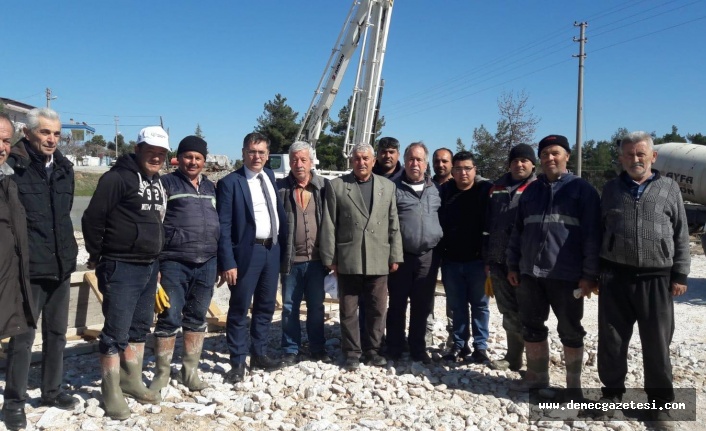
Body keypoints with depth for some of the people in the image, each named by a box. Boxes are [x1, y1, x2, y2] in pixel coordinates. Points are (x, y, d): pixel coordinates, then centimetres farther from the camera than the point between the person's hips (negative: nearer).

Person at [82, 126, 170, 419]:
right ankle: (112, 392, 10)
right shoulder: (118, 177, -13)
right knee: (116, 331, -2)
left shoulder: (159, 183, 13)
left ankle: (132, 380, 30)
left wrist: (156, 259, 17)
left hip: (150, 267, 8)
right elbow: (92, 218, -15)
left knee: (140, 327, 16)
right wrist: (97, 256, -5)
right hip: (121, 267, -8)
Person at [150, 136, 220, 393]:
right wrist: (155, 260, -11)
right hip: (174, 263, -5)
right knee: (170, 318, 0)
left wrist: (220, 261, 17)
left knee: (197, 318, 11)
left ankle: (190, 371, 23)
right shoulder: (167, 184, -1)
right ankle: (162, 373, 15)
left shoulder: (210, 187, 16)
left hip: (206, 263, 5)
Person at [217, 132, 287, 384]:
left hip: (272, 250, 6)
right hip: (247, 252, -6)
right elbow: (223, 226, -12)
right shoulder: (230, 182, -8)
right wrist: (227, 262, -17)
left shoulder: (270, 176, 10)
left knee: (266, 306, 15)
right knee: (239, 309, 3)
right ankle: (238, 363, 15)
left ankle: (259, 355, 29)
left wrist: (282, 246, 5)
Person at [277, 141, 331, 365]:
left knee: (316, 306, 13)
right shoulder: (281, 187, -1)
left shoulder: (324, 186, 1)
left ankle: (318, 348, 26)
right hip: (291, 259, -1)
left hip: (316, 259, 1)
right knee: (290, 307, 10)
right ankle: (291, 350, 23)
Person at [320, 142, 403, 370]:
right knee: (348, 310, 8)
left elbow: (394, 224, 8)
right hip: (347, 260, -2)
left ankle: (373, 349, 27)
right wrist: (329, 257, -4)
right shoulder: (336, 186, 1)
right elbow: (329, 225, -1)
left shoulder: (388, 186, 8)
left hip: (378, 260, 2)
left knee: (377, 309, 10)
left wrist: (395, 256, 4)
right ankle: (351, 352, 22)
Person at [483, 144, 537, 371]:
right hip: (499, 262, 5)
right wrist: (487, 258, 11)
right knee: (508, 312, 13)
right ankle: (513, 357, 24)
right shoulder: (497, 188, 13)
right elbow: (488, 225, 15)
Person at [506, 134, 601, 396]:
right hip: (530, 273, 5)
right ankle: (537, 376, 27)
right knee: (532, 327, 12)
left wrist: (589, 274, -11)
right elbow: (518, 231, 15)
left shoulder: (582, 190, -1)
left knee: (570, 331, 7)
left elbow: (592, 235, -6)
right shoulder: (530, 191, 13)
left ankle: (574, 384, 21)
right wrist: (513, 265, 10)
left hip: (567, 275, -4)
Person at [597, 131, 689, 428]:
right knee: (612, 341, 7)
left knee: (657, 344, 7)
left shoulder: (669, 188, 6)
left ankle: (660, 402, 22)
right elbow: (597, 232, 12)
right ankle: (613, 393, 23)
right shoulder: (611, 189, 9)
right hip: (615, 277, 1)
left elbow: (681, 235, 6)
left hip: (656, 278, -1)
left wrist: (679, 275, 1)